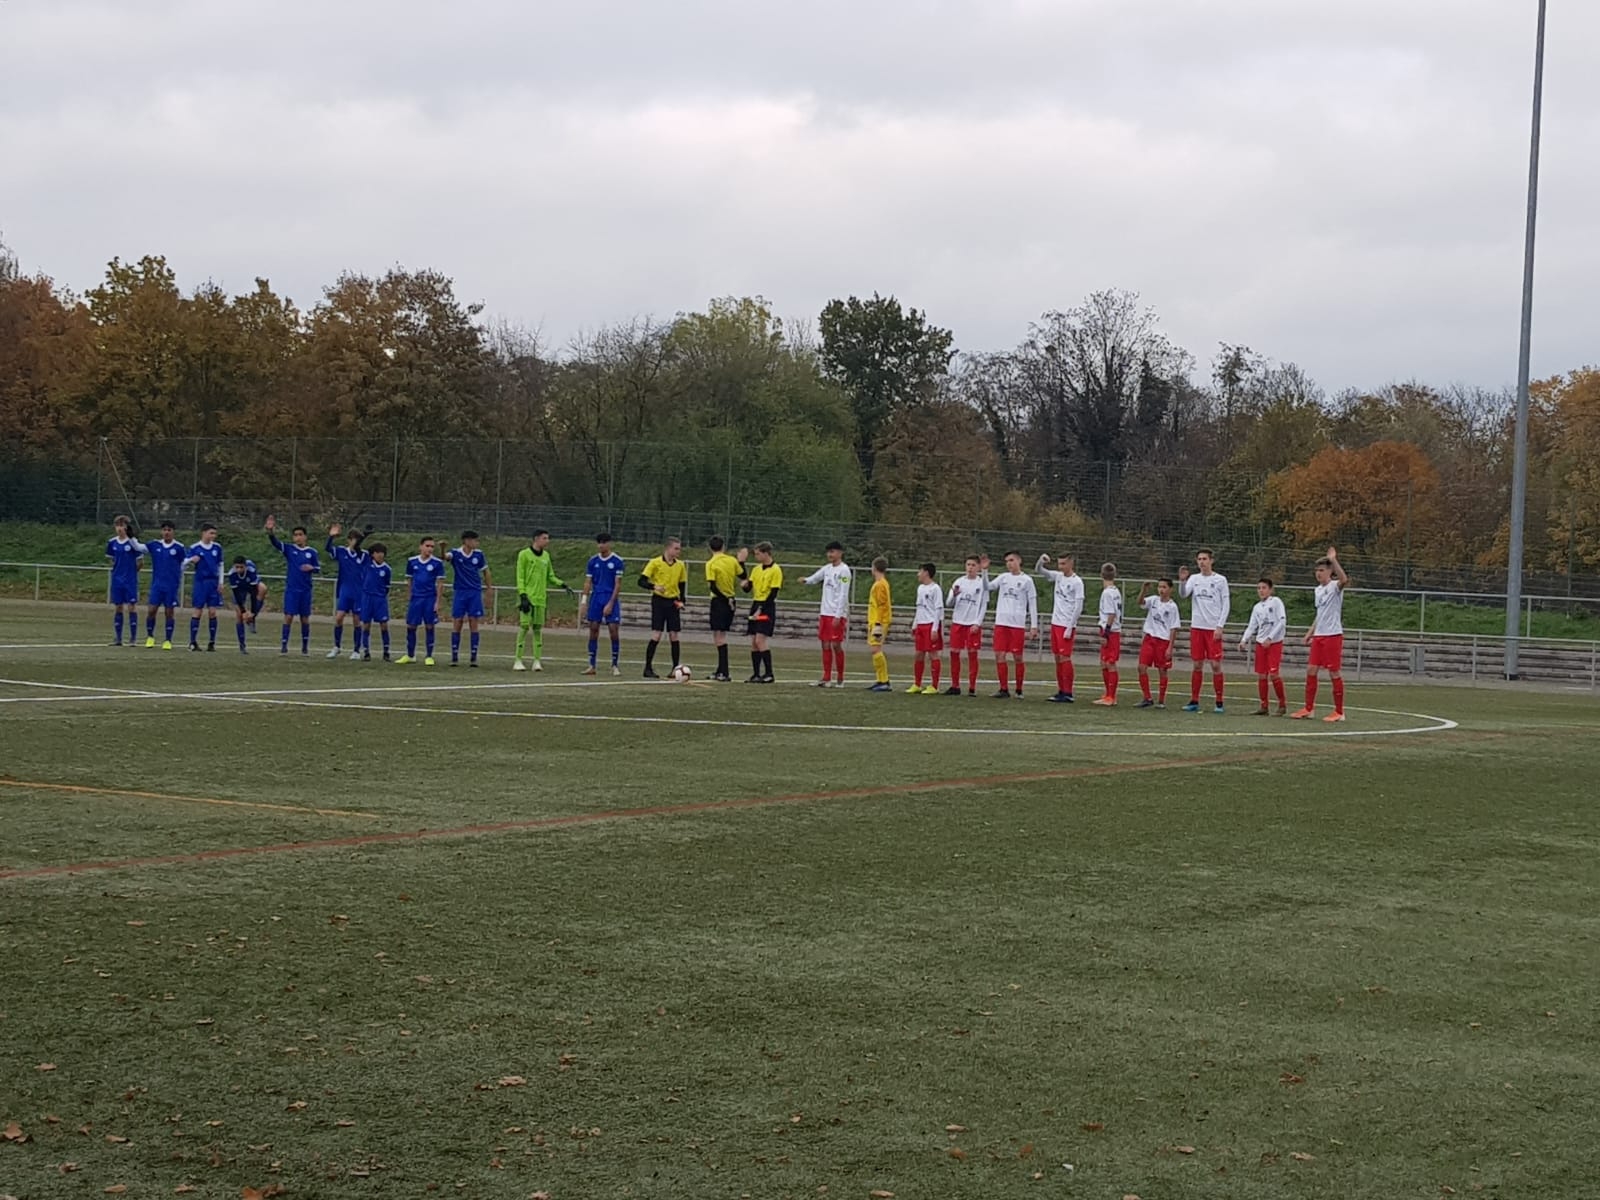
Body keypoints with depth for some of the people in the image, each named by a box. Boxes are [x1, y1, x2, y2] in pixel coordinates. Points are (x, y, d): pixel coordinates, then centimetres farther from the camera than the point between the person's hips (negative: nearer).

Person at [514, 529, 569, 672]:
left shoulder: (546, 556, 12)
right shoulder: (524, 554, -4)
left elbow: (550, 577, 19)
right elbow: (520, 577, -7)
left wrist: (562, 585, 3)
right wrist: (523, 596, -15)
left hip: (540, 599, 5)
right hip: (528, 598, -5)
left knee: (538, 628, 4)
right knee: (524, 627, -7)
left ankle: (537, 660, 6)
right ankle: (518, 661, -3)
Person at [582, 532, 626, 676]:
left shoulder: (617, 562, -3)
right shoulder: (593, 561, 8)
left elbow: (618, 584, -5)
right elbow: (588, 582, 10)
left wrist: (610, 604, -12)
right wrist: (584, 602, 1)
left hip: (611, 599, -3)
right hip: (595, 598, 3)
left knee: (614, 630, -7)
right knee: (593, 630, 1)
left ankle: (615, 665, 1)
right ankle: (591, 665, 5)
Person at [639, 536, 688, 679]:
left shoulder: (680, 565, 7)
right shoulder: (655, 563, -6)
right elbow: (641, 581, -8)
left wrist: (682, 601, 1)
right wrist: (654, 587, -26)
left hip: (673, 602, 4)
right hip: (659, 601, -4)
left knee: (674, 635, 1)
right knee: (656, 635, -9)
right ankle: (648, 668, -2)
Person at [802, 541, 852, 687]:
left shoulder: (844, 570, -8)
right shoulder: (826, 568, 12)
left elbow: (843, 595, -13)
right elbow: (813, 579, 18)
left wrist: (838, 615, -17)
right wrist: (805, 580, -7)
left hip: (837, 614, -7)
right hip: (825, 612, 7)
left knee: (836, 645, -5)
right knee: (825, 644, 5)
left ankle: (840, 679, 3)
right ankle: (826, 678, 8)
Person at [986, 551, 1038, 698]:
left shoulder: (1026, 580, 3)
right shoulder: (1003, 577, 12)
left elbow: (1032, 603, 3)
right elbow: (988, 587, 2)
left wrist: (1034, 625, -2)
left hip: (1018, 624, -3)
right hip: (1001, 622, 3)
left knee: (1017, 657, 1)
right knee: (999, 655, -2)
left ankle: (1019, 690, 10)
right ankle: (1004, 689, 4)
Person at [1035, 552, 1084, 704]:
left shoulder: (1077, 582, -10)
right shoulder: (1058, 577, 9)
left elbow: (1078, 607, -13)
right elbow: (1038, 571, 16)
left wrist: (1070, 628, -16)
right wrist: (1041, 561, -7)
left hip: (1067, 626, -7)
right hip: (1055, 623, 7)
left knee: (1064, 657, -8)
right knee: (1057, 658, 8)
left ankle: (1068, 693, -5)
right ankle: (1061, 691, 14)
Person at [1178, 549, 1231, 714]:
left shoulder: (1220, 580, 0)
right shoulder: (1194, 579, 9)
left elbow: (1226, 604, -1)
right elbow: (1183, 594, -6)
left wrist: (1220, 626, -9)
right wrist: (1182, 580, -25)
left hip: (1213, 628, -3)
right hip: (1196, 626, 3)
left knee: (1216, 665, -4)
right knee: (1197, 665, 6)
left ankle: (1219, 703, 1)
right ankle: (1194, 701, 9)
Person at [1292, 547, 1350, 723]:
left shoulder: (1335, 586, -9)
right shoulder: (1318, 589, 15)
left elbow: (1344, 580, -34)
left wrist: (1333, 561, -39)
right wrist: (1310, 632, 20)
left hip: (1333, 635, -8)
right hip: (1318, 635, 8)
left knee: (1334, 673, -2)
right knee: (1311, 670, 5)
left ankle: (1339, 712, 5)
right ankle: (1309, 709, 12)